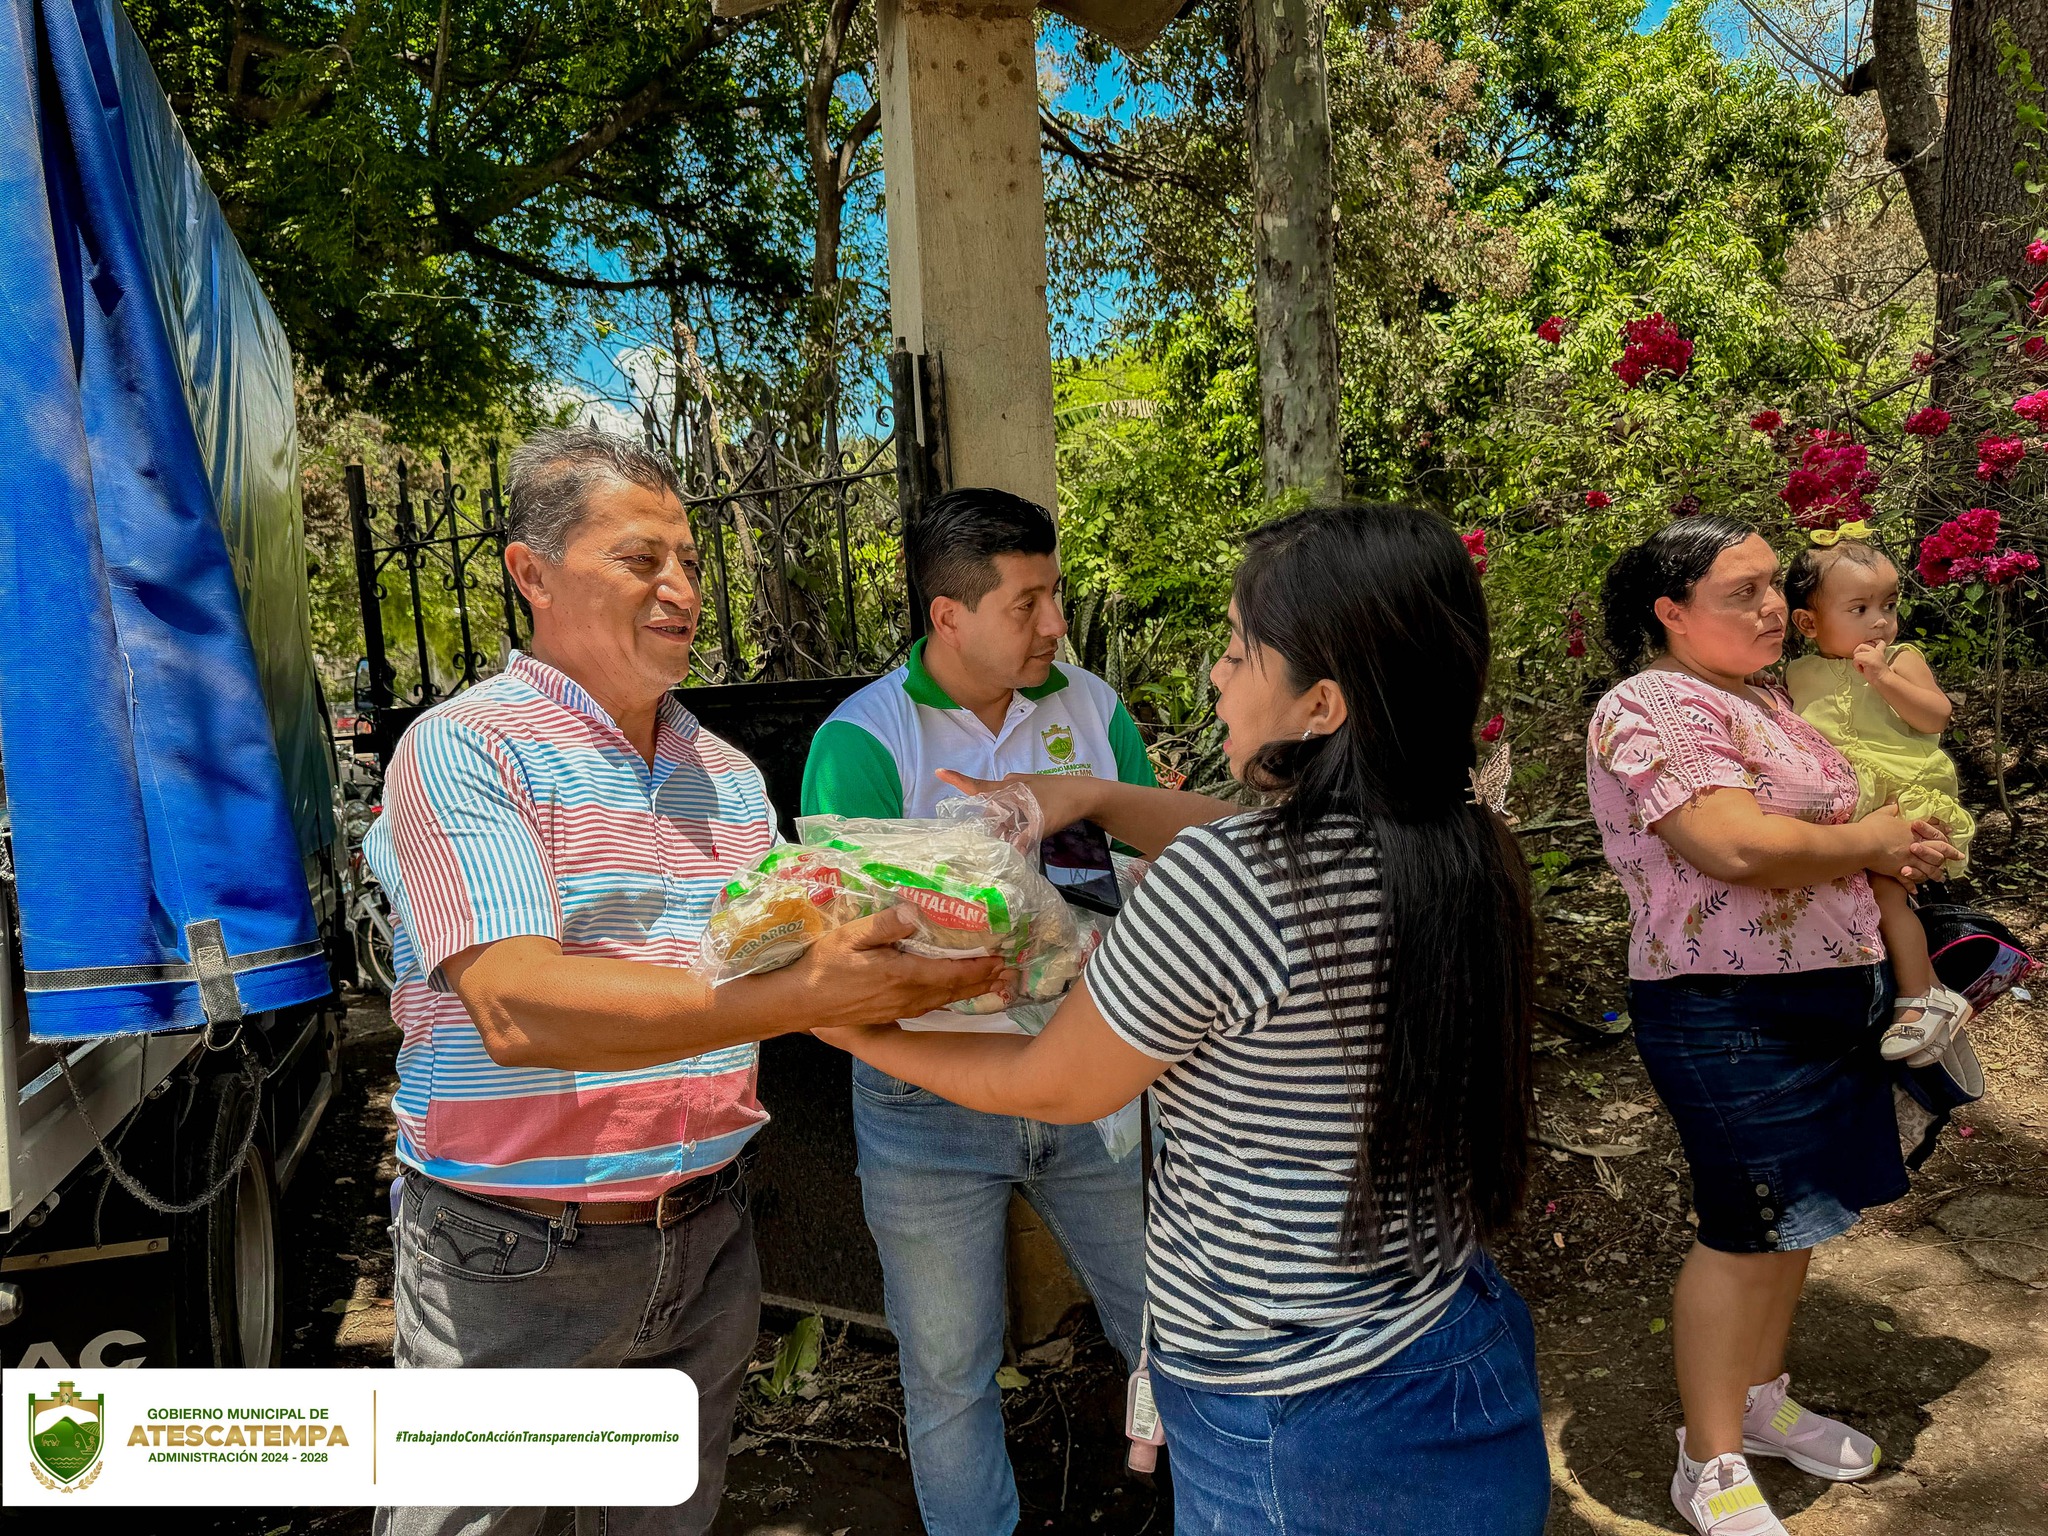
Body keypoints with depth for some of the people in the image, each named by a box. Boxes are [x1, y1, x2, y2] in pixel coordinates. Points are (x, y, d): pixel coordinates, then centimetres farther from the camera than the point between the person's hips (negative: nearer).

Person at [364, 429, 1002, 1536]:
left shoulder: (729, 775, 7)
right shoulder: (462, 751, -14)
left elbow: (767, 983, 10)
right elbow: (518, 1007, -26)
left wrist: (890, 978, -11)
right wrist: (805, 995, -34)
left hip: (705, 1237, 6)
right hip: (511, 1260, -5)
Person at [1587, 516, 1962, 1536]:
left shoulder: (1763, 697, 14)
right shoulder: (1651, 709, -18)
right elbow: (1739, 846, -29)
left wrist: (1887, 845, 5)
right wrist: (1867, 842, -12)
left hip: (1828, 993, 10)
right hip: (1733, 1013, -9)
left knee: (1797, 1213, 19)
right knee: (1747, 1230, 0)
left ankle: (1760, 1400, 39)